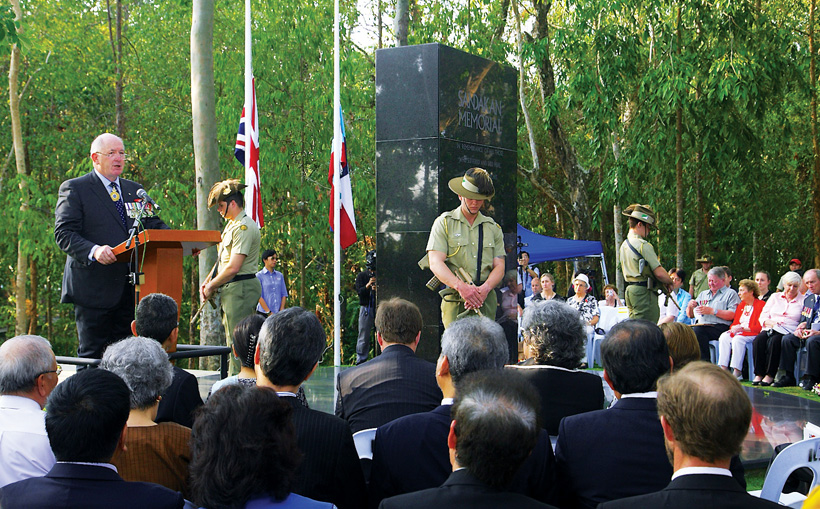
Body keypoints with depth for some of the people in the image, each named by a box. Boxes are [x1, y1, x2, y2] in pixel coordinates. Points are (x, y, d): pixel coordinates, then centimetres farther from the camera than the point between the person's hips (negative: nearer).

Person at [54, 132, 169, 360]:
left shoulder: (135, 190, 19)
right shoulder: (74, 188, 0)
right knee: (91, 354, -2)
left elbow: (154, 225, 15)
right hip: (93, 287, -5)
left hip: (130, 287, 6)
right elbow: (64, 233, -10)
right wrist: (93, 250, -28)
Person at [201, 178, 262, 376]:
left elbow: (233, 267, -21)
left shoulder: (244, 227, -15)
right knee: (232, 342, 12)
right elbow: (223, 260, 24)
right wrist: (208, 281, 10)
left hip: (241, 288, -11)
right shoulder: (231, 225, 18)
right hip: (231, 290, 11)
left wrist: (211, 286, -9)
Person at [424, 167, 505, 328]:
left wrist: (484, 289, -11)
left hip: (486, 299, 3)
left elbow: (499, 266, 10)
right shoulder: (444, 223, 6)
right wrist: (461, 286, -20)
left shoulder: (493, 228, 17)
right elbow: (435, 263, -5)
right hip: (455, 301, -2)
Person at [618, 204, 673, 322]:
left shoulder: (624, 245, 15)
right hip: (644, 292, -9)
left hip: (630, 290, 9)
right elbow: (659, 273, -16)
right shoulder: (643, 245, -14)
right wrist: (670, 282, 4)